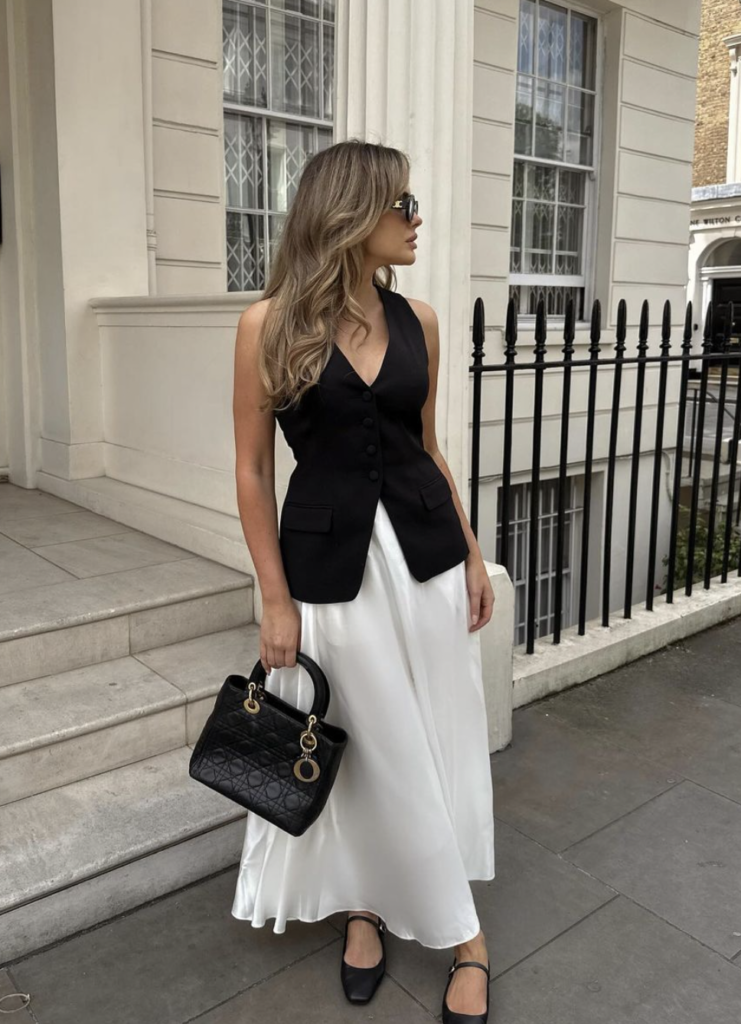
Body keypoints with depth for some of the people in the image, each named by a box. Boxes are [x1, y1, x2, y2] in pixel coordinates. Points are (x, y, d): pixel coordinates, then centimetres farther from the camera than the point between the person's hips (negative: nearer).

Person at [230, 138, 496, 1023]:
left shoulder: (417, 320, 3)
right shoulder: (270, 323, -9)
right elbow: (253, 469, -6)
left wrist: (471, 554, 12)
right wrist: (276, 600, -7)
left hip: (424, 552, 4)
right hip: (330, 561, -4)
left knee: (436, 741, 12)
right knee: (370, 750, 10)